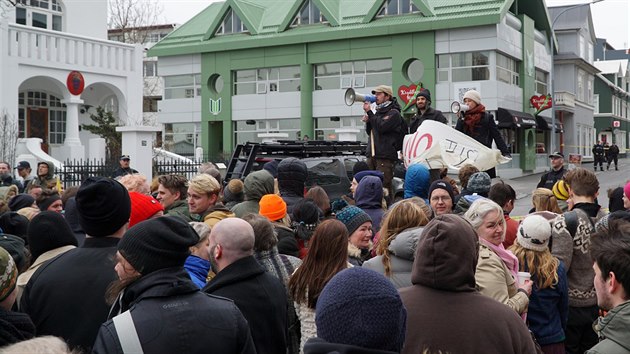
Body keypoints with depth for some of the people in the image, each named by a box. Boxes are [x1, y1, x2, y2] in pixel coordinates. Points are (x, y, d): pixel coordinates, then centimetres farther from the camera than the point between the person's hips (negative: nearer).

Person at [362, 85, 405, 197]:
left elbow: (381, 127, -17)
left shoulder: (393, 113, -4)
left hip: (385, 155, -8)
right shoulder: (378, 112, 21)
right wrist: (367, 122, 5)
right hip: (372, 154, 8)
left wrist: (369, 112, -11)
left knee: (383, 186, -11)